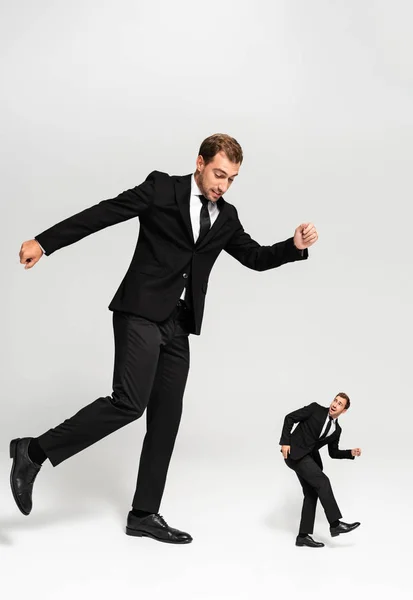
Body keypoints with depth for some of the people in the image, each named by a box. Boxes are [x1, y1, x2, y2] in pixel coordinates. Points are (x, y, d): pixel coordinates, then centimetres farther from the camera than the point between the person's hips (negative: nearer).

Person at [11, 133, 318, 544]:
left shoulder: (226, 217, 16)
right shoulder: (162, 188, 0)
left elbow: (256, 258, 20)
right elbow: (103, 213, -5)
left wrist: (295, 246, 0)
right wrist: (44, 243, -10)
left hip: (177, 326, 6)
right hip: (141, 313, -6)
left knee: (166, 418, 5)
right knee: (129, 402, -19)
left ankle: (144, 514, 14)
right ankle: (34, 452, -7)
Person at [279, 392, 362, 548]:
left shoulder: (336, 430, 10)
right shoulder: (315, 409, -7)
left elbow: (333, 453, 16)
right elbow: (290, 417, -7)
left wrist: (351, 453, -1)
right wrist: (285, 442, -15)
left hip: (309, 458, 8)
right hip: (294, 452, -8)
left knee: (311, 494, 5)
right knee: (323, 481, -18)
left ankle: (303, 536, 10)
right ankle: (335, 524, -16)